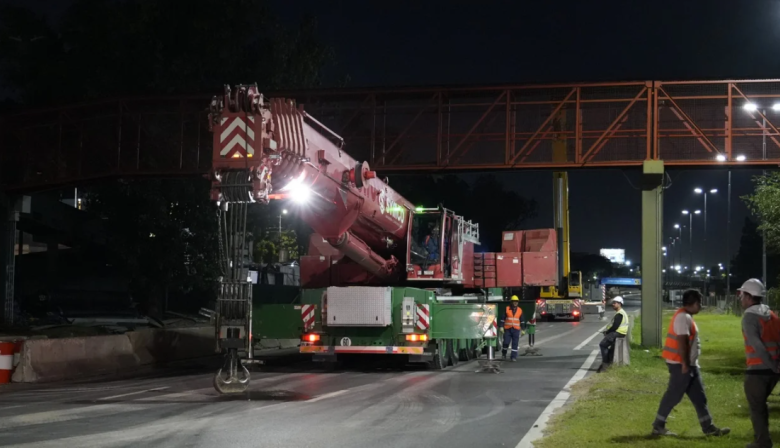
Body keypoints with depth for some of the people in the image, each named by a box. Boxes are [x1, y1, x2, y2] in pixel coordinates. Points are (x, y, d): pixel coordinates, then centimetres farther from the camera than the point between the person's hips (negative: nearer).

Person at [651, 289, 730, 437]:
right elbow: (682, 342, -24)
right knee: (673, 396, -3)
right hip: (680, 364, -10)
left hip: (690, 364, 10)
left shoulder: (687, 317, 16)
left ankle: (708, 427, 13)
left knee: (699, 397, 10)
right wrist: (685, 364, -23)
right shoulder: (683, 317, -17)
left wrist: (688, 364, 20)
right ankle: (658, 426, 5)